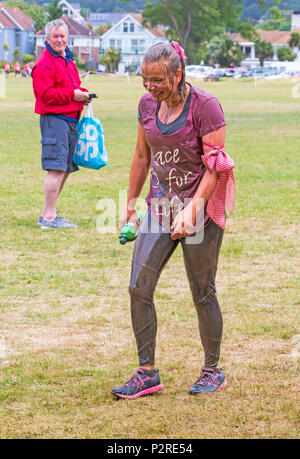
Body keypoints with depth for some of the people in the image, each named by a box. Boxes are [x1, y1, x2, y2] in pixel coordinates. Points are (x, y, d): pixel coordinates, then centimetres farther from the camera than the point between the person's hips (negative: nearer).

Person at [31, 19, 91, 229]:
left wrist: (83, 93, 11)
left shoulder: (68, 60, 22)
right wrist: (72, 94, -16)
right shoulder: (44, 64, -9)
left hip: (71, 120, 10)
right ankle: (49, 217, -12)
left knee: (66, 169, 11)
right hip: (54, 119, -10)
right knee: (57, 168, -14)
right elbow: (46, 93, -17)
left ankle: (47, 214, 19)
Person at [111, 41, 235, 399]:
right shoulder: (147, 104, 4)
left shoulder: (205, 106, -14)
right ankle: (147, 373, 8)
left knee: (202, 294, 2)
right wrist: (130, 205, 19)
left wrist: (192, 210, -24)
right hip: (160, 205, 6)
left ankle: (212, 371, 19)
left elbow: (215, 166, -15)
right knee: (139, 288, -2)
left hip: (200, 207, -6)